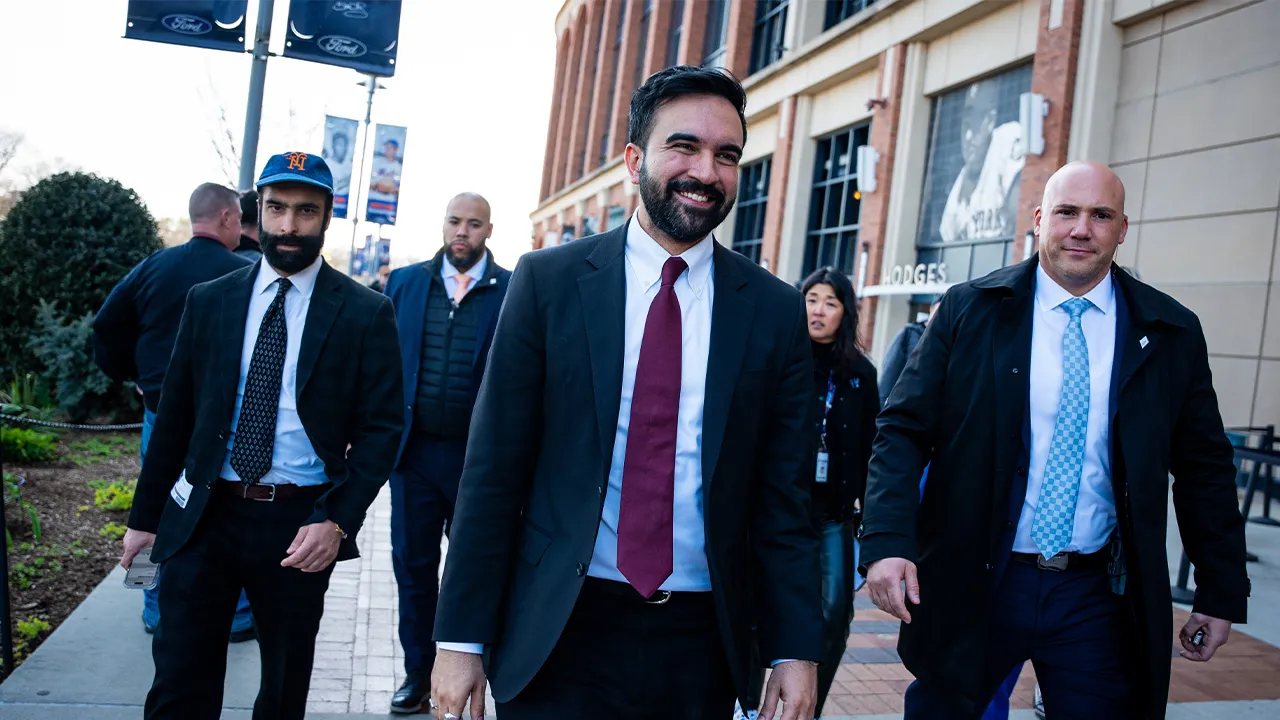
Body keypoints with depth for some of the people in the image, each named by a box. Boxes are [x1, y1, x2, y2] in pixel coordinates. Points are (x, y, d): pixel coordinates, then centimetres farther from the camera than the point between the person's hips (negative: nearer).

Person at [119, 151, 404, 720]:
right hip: (203, 517, 2)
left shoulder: (366, 313, -4)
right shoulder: (208, 300, 6)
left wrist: (338, 522, -14)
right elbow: (175, 414, 10)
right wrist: (146, 515, 11)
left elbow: (381, 427, -5)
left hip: (300, 524, -1)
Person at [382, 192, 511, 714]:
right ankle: (418, 672, 28)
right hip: (414, 452, 3)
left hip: (479, 456, -2)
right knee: (413, 567, 12)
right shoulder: (404, 282, 6)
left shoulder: (513, 291, -3)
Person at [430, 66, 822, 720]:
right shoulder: (548, 280, -3)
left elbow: (782, 494, 3)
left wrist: (796, 648, -1)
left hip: (702, 643, 2)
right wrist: (462, 638, -5)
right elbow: (493, 469, -4)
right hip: (558, 637, -1)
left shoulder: (777, 311, 1)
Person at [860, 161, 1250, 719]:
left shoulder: (1173, 334, 2)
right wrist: (886, 541, -18)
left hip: (1100, 598, 2)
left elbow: (1204, 470, 9)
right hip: (970, 588, -1)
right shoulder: (969, 310, -4)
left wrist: (1222, 593, 9)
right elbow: (904, 431, -6)